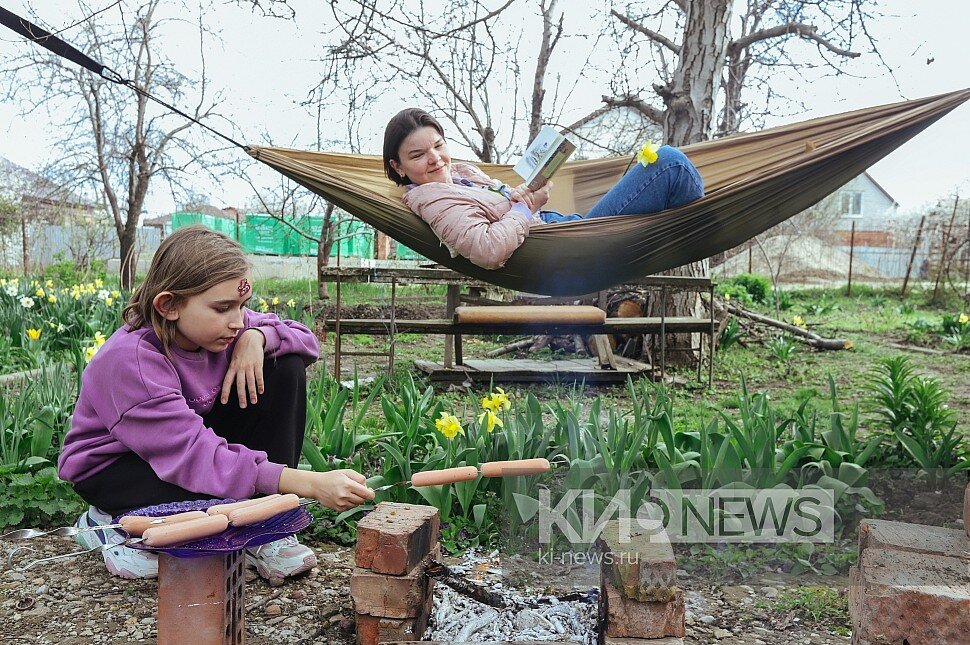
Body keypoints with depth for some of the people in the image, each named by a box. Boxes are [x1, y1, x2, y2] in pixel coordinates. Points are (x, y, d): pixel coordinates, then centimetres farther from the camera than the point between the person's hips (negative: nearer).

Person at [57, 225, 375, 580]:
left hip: (191, 442, 7)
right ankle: (109, 523, -3)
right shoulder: (130, 360, -34)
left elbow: (306, 340, -4)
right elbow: (195, 455, -41)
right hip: (110, 467, -6)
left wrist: (257, 336, -29)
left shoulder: (218, 324, -13)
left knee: (286, 367, -14)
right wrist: (311, 484, -48)